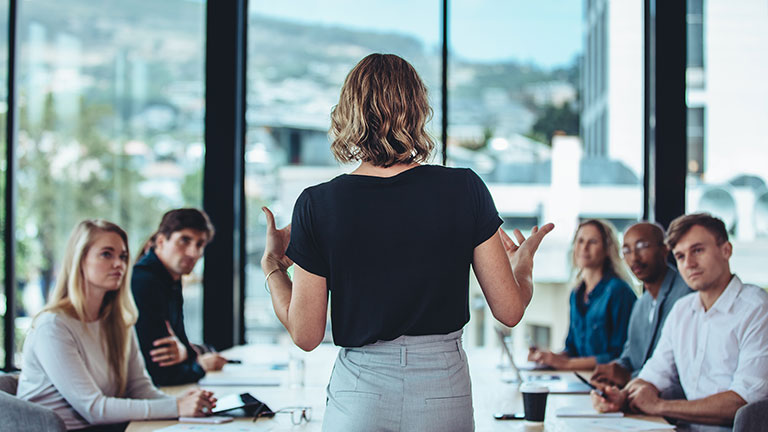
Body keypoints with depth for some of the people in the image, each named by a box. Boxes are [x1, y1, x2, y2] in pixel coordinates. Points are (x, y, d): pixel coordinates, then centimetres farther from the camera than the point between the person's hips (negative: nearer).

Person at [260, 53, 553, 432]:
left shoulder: (317, 205, -9)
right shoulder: (465, 190, -8)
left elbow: (305, 335, -4)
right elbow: (509, 310, -3)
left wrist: (272, 264, 13)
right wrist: (523, 263, 19)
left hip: (359, 401, 0)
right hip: (445, 394, 1)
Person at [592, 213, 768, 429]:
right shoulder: (681, 310, 15)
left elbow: (746, 400, -19)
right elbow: (656, 374, 18)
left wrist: (660, 406, -13)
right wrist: (622, 397, -5)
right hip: (691, 427, 6)